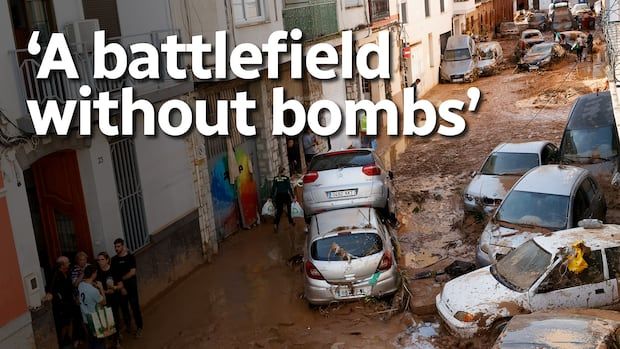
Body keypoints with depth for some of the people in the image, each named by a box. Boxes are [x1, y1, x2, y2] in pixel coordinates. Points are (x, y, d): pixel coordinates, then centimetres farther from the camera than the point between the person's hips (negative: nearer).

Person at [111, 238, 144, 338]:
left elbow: (132, 272, -11)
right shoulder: (114, 260, 3)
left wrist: (121, 280, -11)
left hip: (131, 287, -3)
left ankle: (139, 328, 8)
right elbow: (114, 275, -2)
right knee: (124, 308, 9)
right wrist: (121, 287, -11)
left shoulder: (130, 257, -4)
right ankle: (127, 326, 26)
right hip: (120, 288, 3)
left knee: (135, 308, -1)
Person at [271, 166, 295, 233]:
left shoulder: (275, 178, 0)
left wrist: (272, 197, 7)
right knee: (288, 208, 20)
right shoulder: (286, 178, -8)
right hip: (286, 195, -2)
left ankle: (275, 224, -17)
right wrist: (293, 196, -3)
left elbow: (273, 188, 1)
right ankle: (291, 221, 35)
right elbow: (289, 188, -8)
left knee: (279, 211, 2)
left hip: (278, 196, 2)